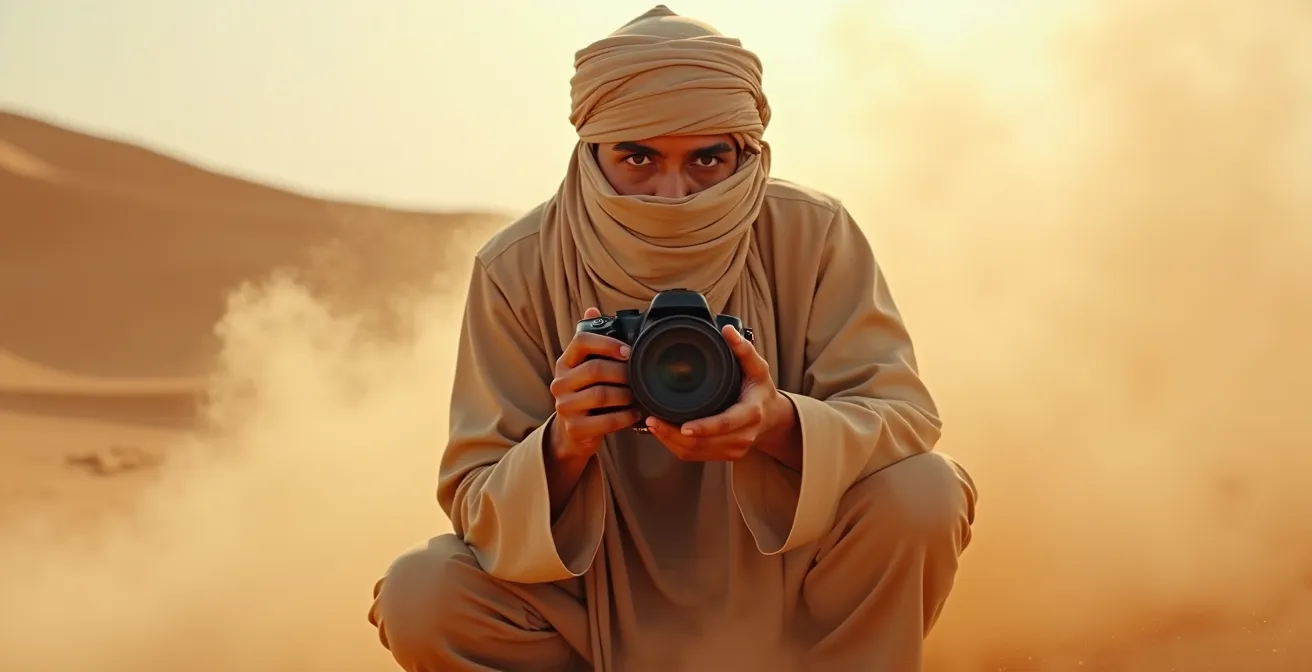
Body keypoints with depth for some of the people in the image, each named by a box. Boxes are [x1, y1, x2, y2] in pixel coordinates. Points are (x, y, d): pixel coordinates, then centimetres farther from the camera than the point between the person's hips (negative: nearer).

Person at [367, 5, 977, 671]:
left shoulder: (812, 235, -14)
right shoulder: (517, 269, -15)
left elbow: (902, 415, -18)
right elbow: (477, 506, -15)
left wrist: (780, 423, -40)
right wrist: (564, 447, -38)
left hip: (784, 582, 0)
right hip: (607, 604, 1)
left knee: (924, 492, -27)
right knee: (418, 597, -24)